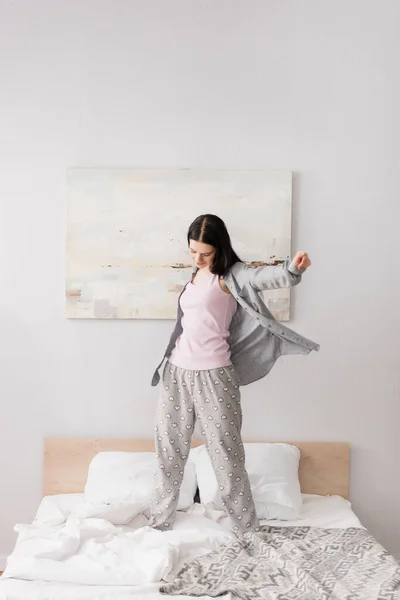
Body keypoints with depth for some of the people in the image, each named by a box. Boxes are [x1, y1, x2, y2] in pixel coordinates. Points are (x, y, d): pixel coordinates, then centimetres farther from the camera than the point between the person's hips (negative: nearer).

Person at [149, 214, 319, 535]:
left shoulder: (231, 274, -10)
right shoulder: (196, 275, 12)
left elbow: (263, 276, -32)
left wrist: (292, 268, -53)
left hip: (213, 375, -6)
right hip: (177, 372, 7)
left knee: (226, 453, 2)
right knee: (169, 450, 13)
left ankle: (248, 530, 18)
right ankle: (159, 521, 29)